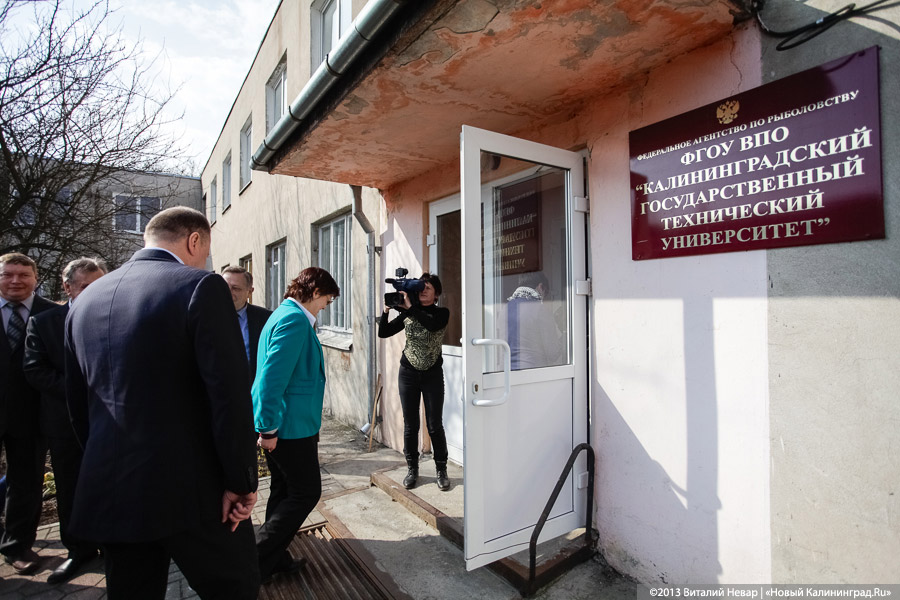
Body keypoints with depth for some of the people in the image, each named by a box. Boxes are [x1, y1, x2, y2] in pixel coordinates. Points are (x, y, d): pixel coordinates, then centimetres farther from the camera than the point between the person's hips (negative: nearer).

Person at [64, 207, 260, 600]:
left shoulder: (85, 299, 9)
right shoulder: (201, 287, -14)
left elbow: (78, 403, 15)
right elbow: (230, 394, -20)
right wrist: (241, 482, -10)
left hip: (107, 493, 7)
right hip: (190, 490, -6)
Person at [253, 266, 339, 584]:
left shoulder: (287, 315, 13)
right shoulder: (295, 320, -20)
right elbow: (273, 377, -26)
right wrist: (269, 428, -22)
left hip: (283, 424, 11)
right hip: (291, 425, -11)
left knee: (285, 491, 19)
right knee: (306, 492, 3)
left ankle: (276, 559, 32)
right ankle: (257, 559, 13)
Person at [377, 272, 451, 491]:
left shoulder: (441, 313, -4)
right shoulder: (406, 314, 4)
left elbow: (432, 325, -27)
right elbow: (383, 333, -1)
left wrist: (410, 307, -28)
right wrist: (386, 311, -15)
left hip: (432, 374, -2)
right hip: (408, 373, 2)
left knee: (435, 425, 2)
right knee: (410, 425, 8)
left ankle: (441, 470, 17)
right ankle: (412, 469, 23)